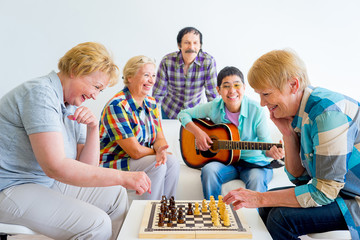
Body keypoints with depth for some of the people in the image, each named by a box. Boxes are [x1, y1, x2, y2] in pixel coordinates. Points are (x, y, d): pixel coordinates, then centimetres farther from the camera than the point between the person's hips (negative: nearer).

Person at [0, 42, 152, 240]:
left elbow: (87, 167, 5)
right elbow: (55, 167, -30)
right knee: (96, 223, -24)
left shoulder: (73, 107, 7)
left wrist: (93, 128, -11)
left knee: (116, 194, 4)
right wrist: (123, 177, -30)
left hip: (49, 181, 9)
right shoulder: (40, 93, -19)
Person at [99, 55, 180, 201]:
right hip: (111, 164, -7)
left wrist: (161, 150, -22)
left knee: (172, 162, -15)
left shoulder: (151, 103, 5)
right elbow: (135, 151, -25)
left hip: (141, 160, 7)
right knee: (158, 166, -25)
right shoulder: (117, 106, -21)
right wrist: (156, 152, -7)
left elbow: (160, 138, 1)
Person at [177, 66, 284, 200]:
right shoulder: (214, 107, -5)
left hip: (254, 162, -2)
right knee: (209, 170, -29)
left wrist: (271, 151, -35)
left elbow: (265, 143, -10)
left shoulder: (256, 110, -11)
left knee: (257, 179, -34)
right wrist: (197, 132, -13)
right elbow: (183, 114, 4)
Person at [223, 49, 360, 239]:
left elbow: (324, 191, -26)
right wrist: (288, 134, -9)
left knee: (282, 217, -21)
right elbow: (300, 177, 4)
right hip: (337, 190, 8)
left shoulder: (328, 113, -27)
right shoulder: (298, 114, 0)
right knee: (268, 208, 6)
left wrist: (260, 198, -22)